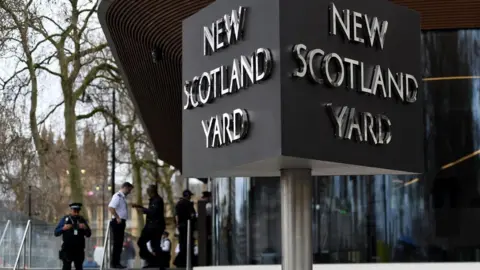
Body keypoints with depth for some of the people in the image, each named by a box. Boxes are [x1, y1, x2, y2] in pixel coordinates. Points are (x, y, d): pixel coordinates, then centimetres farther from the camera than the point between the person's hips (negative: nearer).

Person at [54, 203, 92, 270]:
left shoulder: (82, 220, 9)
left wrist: (85, 228, -11)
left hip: (79, 250, 3)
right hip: (67, 250, -3)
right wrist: (63, 228, -17)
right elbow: (56, 233, 1)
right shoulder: (65, 219, 3)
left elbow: (88, 234, 9)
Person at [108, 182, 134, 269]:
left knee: (120, 243, 12)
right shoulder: (117, 196, -14)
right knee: (116, 243, -6)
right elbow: (111, 208, -26)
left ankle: (117, 263, 18)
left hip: (121, 222, 10)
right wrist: (117, 218, -24)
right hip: (117, 222, -10)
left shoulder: (123, 197, 16)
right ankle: (114, 263, -3)